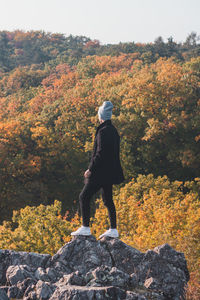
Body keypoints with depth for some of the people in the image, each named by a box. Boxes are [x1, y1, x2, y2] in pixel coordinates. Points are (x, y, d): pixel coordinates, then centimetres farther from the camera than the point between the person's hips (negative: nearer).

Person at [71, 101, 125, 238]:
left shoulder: (103, 131, -17)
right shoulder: (114, 130, 10)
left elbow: (100, 153, -22)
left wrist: (90, 169, -14)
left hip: (101, 172, -9)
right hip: (110, 172, 9)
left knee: (84, 197, -4)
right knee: (108, 199, 14)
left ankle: (85, 227, -6)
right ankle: (113, 229, 15)